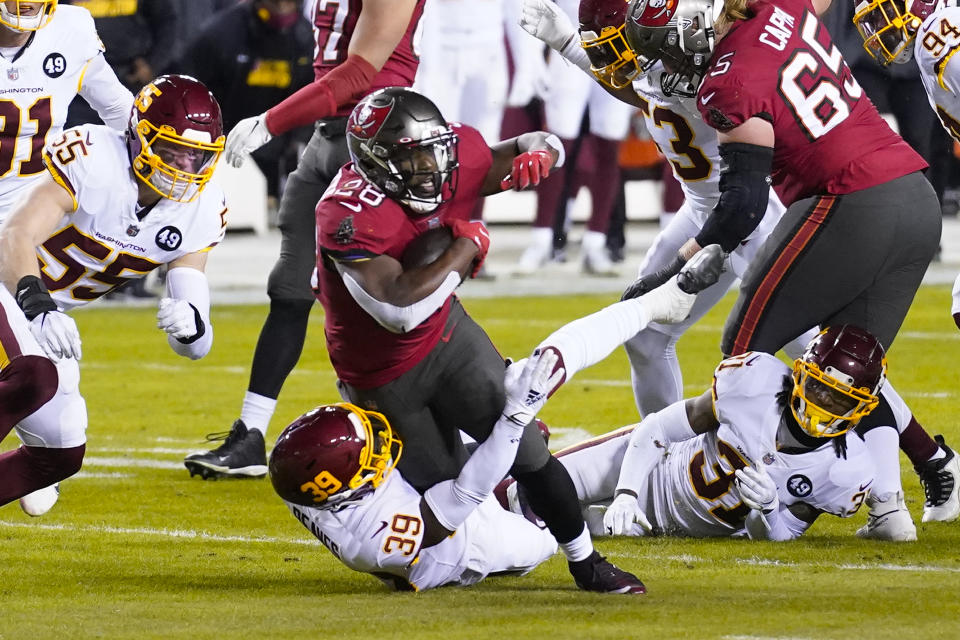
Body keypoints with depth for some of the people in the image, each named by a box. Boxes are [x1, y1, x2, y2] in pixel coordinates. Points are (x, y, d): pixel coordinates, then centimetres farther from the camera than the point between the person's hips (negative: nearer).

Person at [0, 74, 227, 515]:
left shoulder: (198, 214, -8)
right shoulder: (91, 161, -27)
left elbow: (195, 346, -10)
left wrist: (189, 322, -36)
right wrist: (36, 307, -55)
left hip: (46, 313, 8)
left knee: (62, 455, 5)